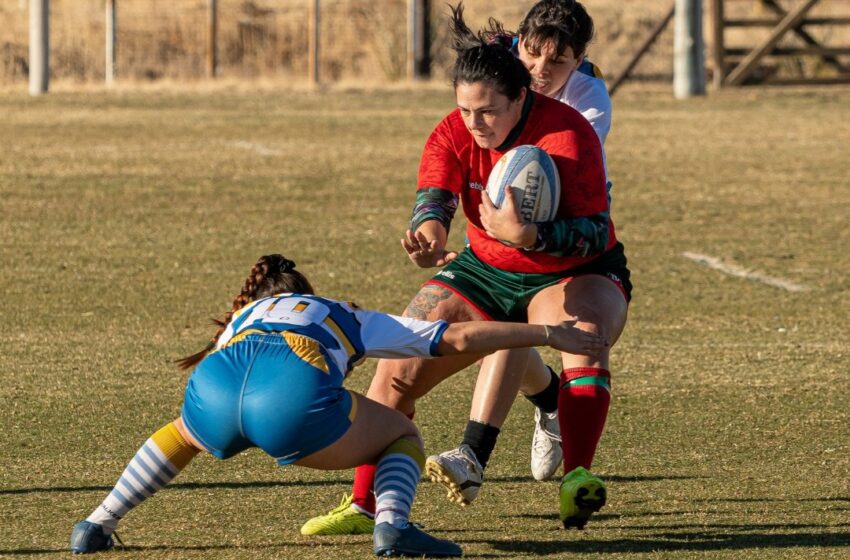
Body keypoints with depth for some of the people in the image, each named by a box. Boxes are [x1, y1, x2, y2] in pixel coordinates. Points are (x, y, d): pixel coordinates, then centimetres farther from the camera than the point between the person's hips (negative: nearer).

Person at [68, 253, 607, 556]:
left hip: (213, 384, 3)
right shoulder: (351, 320, 36)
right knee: (404, 436, 23)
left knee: (185, 429, 40)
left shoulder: (242, 319, 41)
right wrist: (549, 334, 43)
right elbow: (461, 337, 34)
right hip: (294, 396, -3)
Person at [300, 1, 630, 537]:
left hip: (575, 274, -4)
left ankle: (577, 483, -37)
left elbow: (597, 233, -30)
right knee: (399, 369, -9)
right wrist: (429, 230, -50)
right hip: (485, 272, 4)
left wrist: (527, 235, -47)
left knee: (585, 338, -38)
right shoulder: (453, 135, -12)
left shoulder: (567, 134, -26)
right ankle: (363, 504, 1)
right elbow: (432, 197, -25)